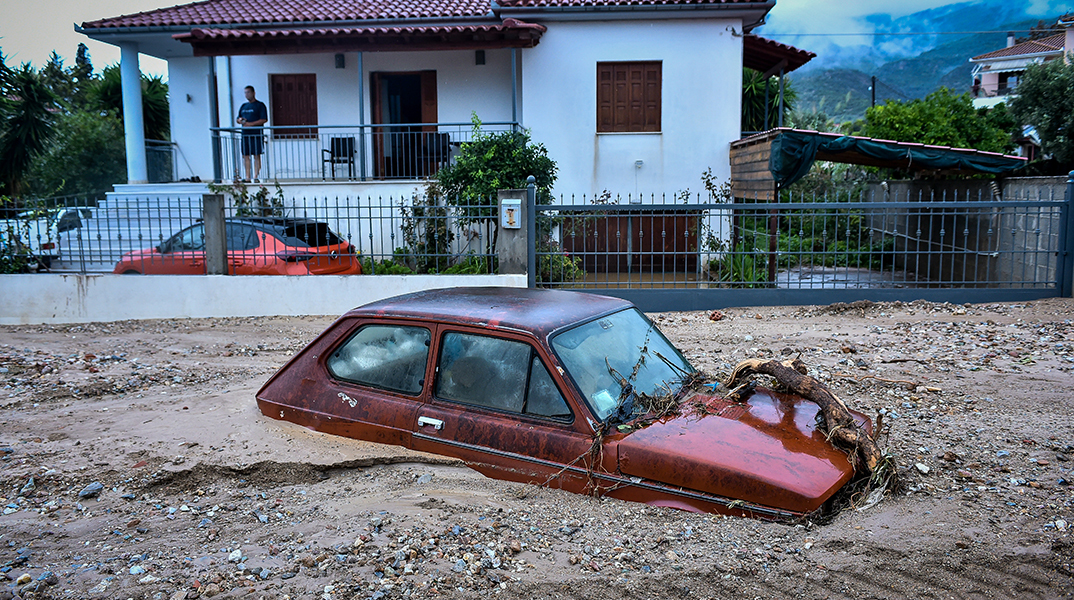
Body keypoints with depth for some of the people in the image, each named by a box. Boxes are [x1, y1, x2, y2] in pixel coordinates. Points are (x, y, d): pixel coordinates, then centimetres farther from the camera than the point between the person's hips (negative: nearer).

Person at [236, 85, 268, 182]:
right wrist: (239, 120, 0)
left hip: (256, 134, -6)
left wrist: (251, 124, -16)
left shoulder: (260, 105, 0)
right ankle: (248, 177, 5)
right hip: (245, 134, 6)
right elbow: (237, 119, 25)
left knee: (256, 156, -6)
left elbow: (264, 119, -9)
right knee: (245, 156, 3)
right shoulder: (243, 106, 20)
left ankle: (256, 176, -5)